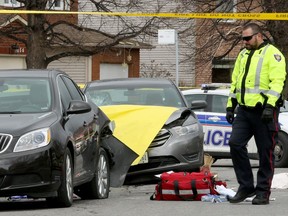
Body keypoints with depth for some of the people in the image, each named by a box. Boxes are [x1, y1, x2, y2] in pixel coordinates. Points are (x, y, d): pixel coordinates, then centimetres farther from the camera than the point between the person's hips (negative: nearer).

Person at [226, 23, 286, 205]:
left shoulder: (272, 54, -4)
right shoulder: (243, 55, 20)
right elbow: (235, 82, 26)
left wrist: (270, 105, -23)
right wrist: (230, 106, 20)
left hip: (264, 110, -7)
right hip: (244, 110, 7)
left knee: (266, 152, -1)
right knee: (235, 144, -4)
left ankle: (263, 192, 6)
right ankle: (246, 186, 5)